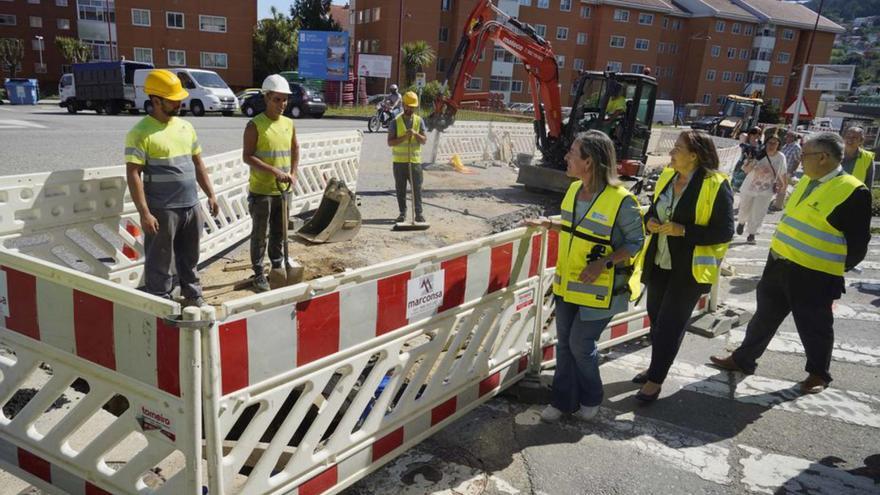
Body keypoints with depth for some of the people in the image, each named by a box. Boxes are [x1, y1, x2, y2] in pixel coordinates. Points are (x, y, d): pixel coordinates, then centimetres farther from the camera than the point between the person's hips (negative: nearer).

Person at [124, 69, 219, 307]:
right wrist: (144, 213, -20)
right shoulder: (141, 132, -11)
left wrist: (210, 195, 12)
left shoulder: (185, 126, 10)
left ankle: (193, 297, 33)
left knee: (190, 258, 19)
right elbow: (133, 175, -14)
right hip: (162, 211, -6)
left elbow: (197, 163, 17)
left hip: (191, 207, 6)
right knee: (160, 263, 4)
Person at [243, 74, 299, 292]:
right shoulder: (255, 125, -10)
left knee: (280, 233, 15)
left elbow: (295, 150, 18)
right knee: (260, 234, 4)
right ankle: (259, 274, 14)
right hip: (261, 191, -5)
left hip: (283, 190, 5)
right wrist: (274, 171, -22)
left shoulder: (289, 124, 7)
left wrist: (293, 174, 5)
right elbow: (247, 156, -15)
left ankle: (278, 268, 29)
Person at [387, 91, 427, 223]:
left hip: (415, 160, 1)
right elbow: (390, 142, -6)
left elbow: (424, 140, 1)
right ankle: (402, 213, 16)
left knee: (417, 188, 0)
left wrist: (415, 134, -18)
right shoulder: (396, 121, -1)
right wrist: (404, 137, -19)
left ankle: (418, 213, 6)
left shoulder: (419, 120, 5)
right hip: (399, 161, 0)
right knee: (400, 188, 6)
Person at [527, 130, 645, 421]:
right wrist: (549, 224, 8)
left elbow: (636, 242, -12)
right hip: (567, 284, 7)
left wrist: (604, 262, -23)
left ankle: (590, 399, 31)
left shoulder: (621, 200, -21)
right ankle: (563, 400, 30)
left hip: (598, 288, -6)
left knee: (580, 345, 4)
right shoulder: (574, 190, 1)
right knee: (564, 343, 13)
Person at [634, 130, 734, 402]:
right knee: (656, 316, 17)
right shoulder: (668, 176, 3)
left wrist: (683, 230, -24)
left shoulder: (716, 185, -17)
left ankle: (656, 379, 17)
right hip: (659, 262, 7)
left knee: (670, 323, 2)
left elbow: (725, 231, -17)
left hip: (690, 269, -6)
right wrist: (650, 221, -6)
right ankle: (656, 368, 37)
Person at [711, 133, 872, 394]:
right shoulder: (807, 181, 6)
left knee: (814, 327, 12)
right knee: (765, 316, 18)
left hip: (813, 276, -7)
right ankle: (743, 359, 32)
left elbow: (858, 243, -14)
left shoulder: (852, 192, -19)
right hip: (779, 263, 7)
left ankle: (819, 374, 33)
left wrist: (835, 270, -7)